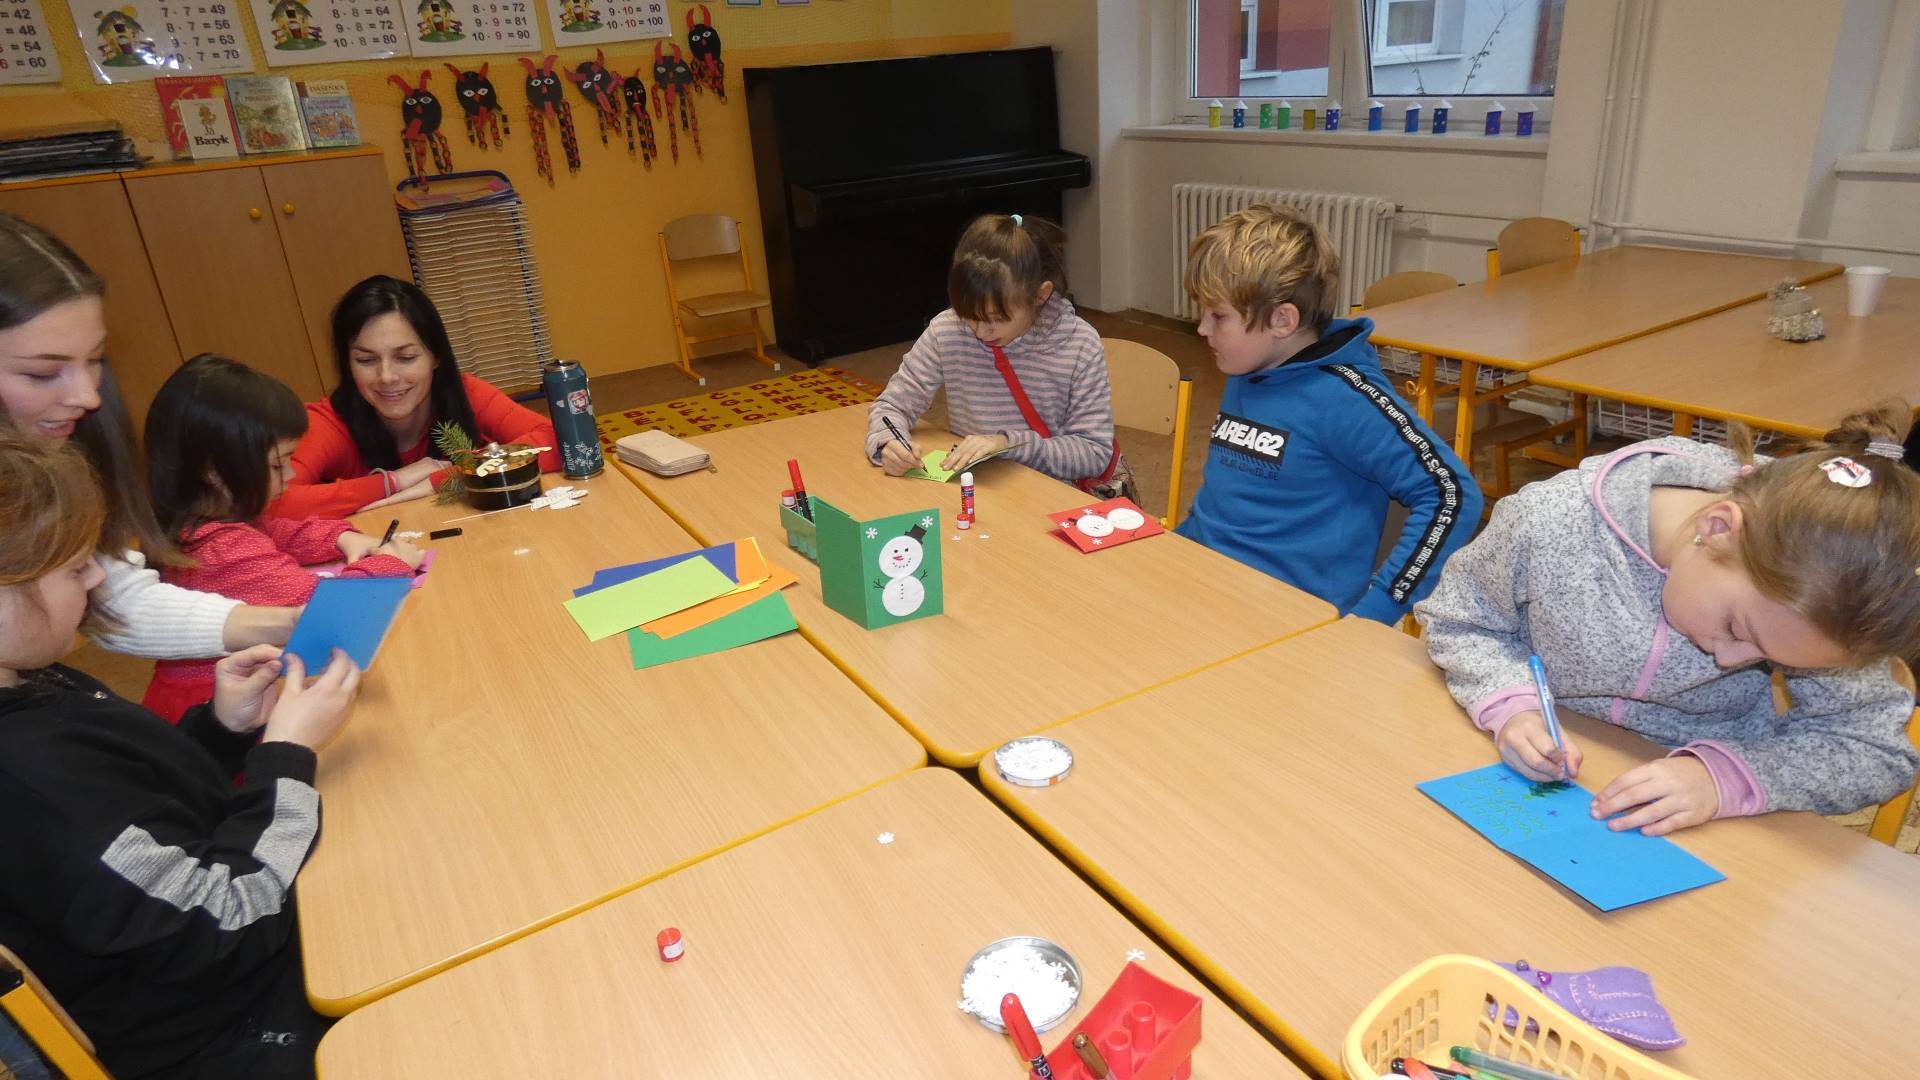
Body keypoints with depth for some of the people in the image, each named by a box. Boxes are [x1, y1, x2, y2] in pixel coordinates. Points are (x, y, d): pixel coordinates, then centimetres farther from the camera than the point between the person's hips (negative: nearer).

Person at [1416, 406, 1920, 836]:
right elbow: (1458, 620, -6)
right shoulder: (1546, 523, -22)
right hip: (1542, 789, 1)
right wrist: (1509, 706, -23)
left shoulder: (1799, 586, -18)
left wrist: (1723, 775, -28)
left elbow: (1879, 747, -12)